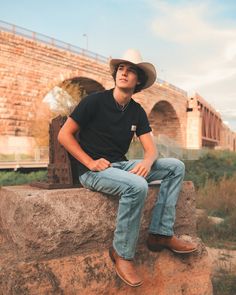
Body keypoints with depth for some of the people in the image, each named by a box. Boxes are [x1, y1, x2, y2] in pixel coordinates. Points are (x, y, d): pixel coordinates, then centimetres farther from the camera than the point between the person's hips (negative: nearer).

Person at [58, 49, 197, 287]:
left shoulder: (137, 112, 9)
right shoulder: (95, 101, -7)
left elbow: (151, 149, 5)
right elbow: (64, 135, -7)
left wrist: (147, 162, -20)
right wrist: (90, 162, -17)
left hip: (121, 165, 7)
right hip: (93, 171, -6)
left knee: (175, 167, -3)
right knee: (137, 186, -35)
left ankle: (161, 234, -8)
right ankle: (121, 253, -14)